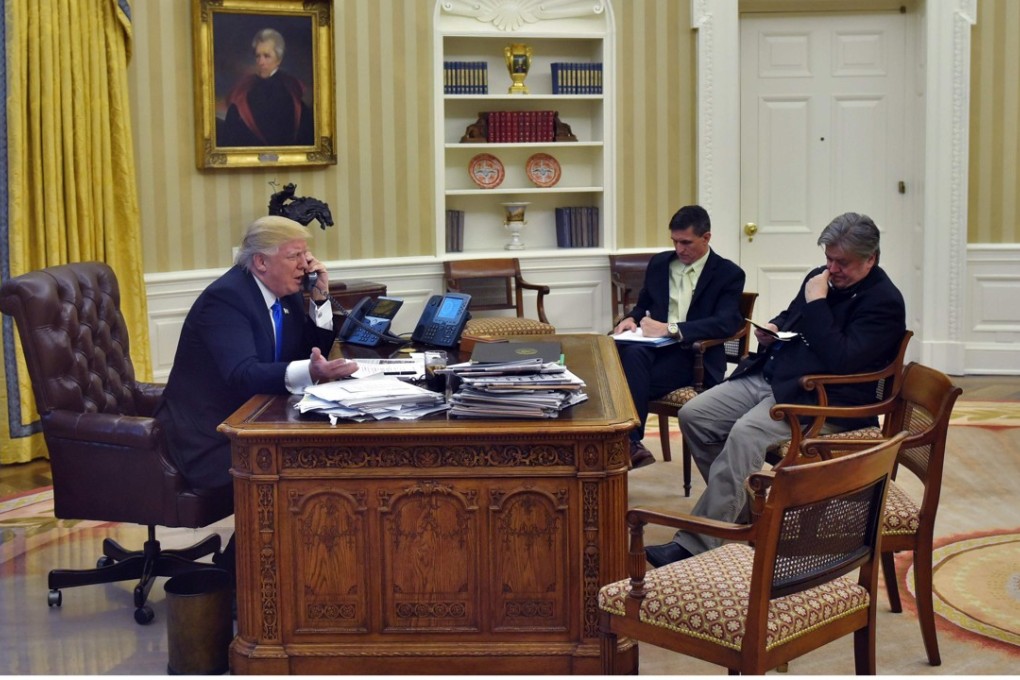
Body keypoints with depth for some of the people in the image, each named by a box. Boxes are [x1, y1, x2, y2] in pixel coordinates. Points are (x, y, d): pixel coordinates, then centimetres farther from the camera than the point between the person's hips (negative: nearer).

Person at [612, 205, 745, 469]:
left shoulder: (729, 274, 0)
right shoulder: (659, 263, 16)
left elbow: (726, 323, -15)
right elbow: (642, 306, 25)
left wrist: (671, 329, -25)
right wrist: (630, 319, -2)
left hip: (694, 355, -4)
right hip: (655, 346, 5)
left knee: (633, 380, -33)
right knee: (631, 352, -34)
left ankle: (629, 444, -21)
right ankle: (630, 444, -33)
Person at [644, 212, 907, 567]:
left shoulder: (884, 302, -8)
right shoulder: (820, 278, 16)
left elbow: (841, 359, -21)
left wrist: (816, 303, -15)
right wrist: (771, 329, 9)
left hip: (819, 401, -9)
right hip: (767, 377, 9)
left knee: (745, 434, -33)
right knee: (693, 415, -7)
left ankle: (694, 547, -31)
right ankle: (741, 509, 5)